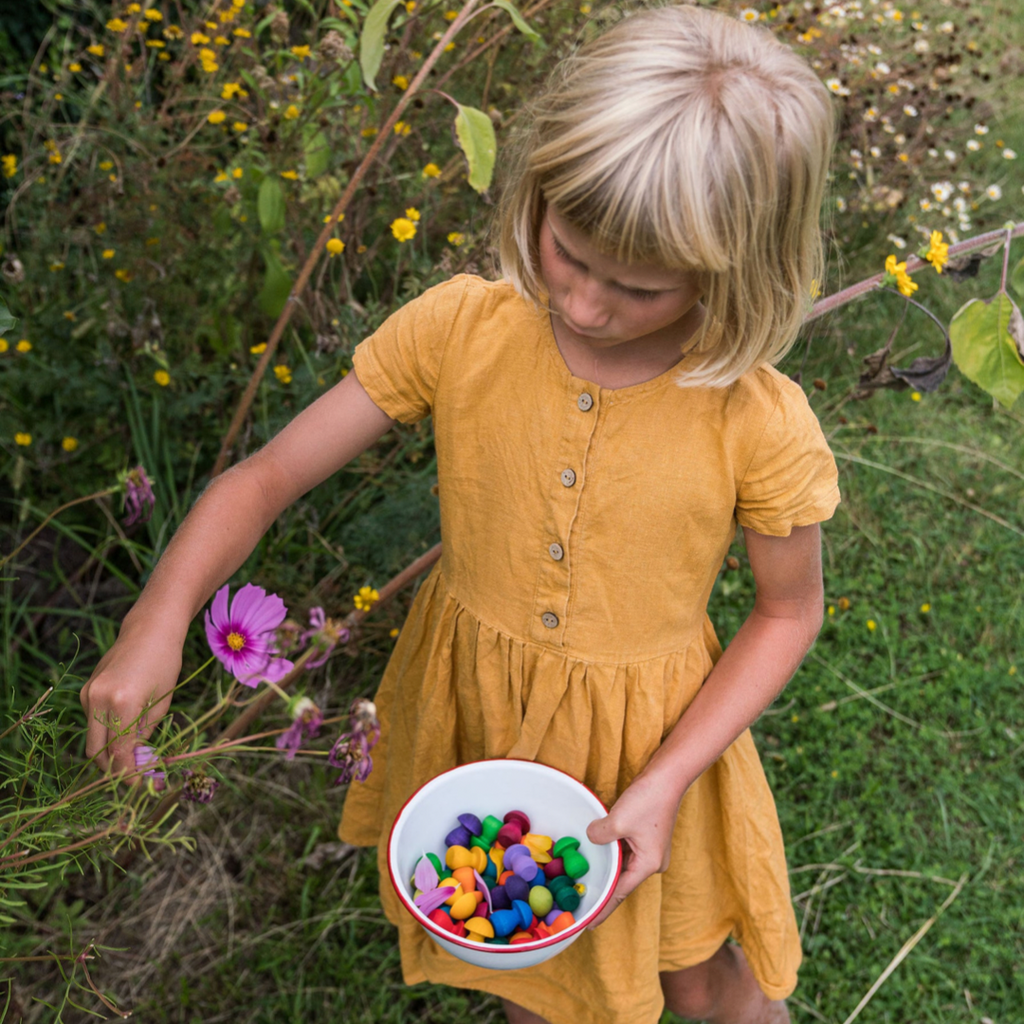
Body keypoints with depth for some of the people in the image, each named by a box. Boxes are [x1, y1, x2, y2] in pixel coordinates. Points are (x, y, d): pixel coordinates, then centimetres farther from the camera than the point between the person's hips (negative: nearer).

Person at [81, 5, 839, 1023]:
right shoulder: (460, 330, -21)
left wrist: (667, 781, -17)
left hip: (645, 739, -2)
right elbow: (266, 475, -17)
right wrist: (159, 617, -32)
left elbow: (788, 612, -9)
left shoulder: (759, 427, -25)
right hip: (470, 709, 2)